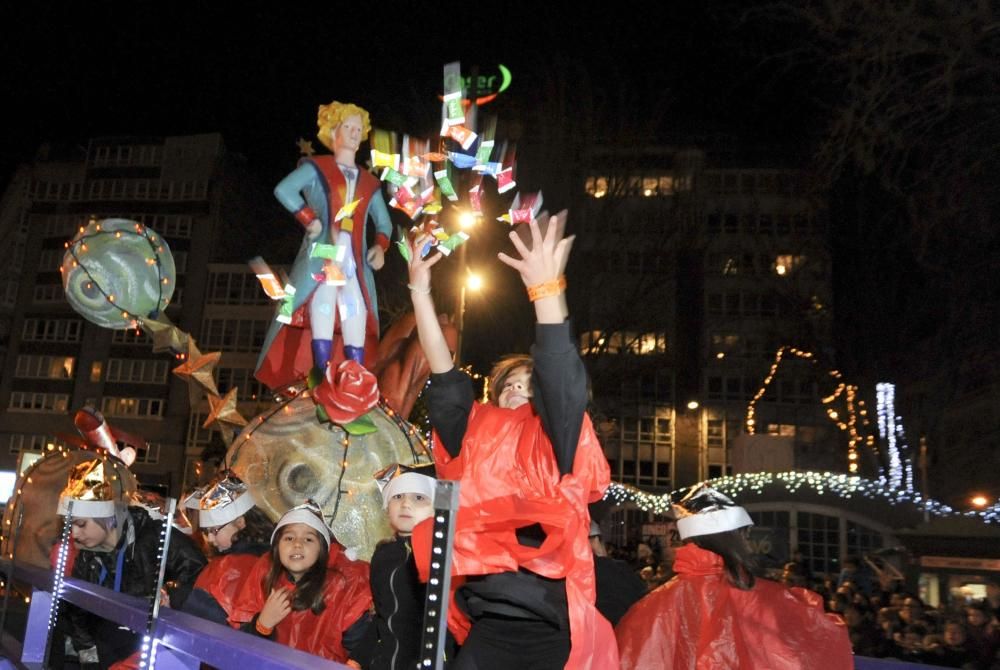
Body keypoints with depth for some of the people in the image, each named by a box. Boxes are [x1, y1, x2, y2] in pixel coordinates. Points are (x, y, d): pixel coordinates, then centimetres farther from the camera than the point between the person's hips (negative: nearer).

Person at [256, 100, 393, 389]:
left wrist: (380, 246, 6)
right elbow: (283, 189, -4)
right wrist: (309, 219, -8)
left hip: (356, 259, 4)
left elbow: (384, 222, 25)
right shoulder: (316, 168, 10)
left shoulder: (369, 183, 23)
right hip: (322, 252, -4)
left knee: (356, 312, -6)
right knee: (324, 299, -24)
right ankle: (324, 377, -25)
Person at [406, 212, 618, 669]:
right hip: (487, 626, 4)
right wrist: (421, 290, 1)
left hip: (548, 628, -4)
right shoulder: (477, 439, 14)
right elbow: (445, 382, 6)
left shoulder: (558, 448, 3)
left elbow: (563, 386, -13)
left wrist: (547, 290, -23)